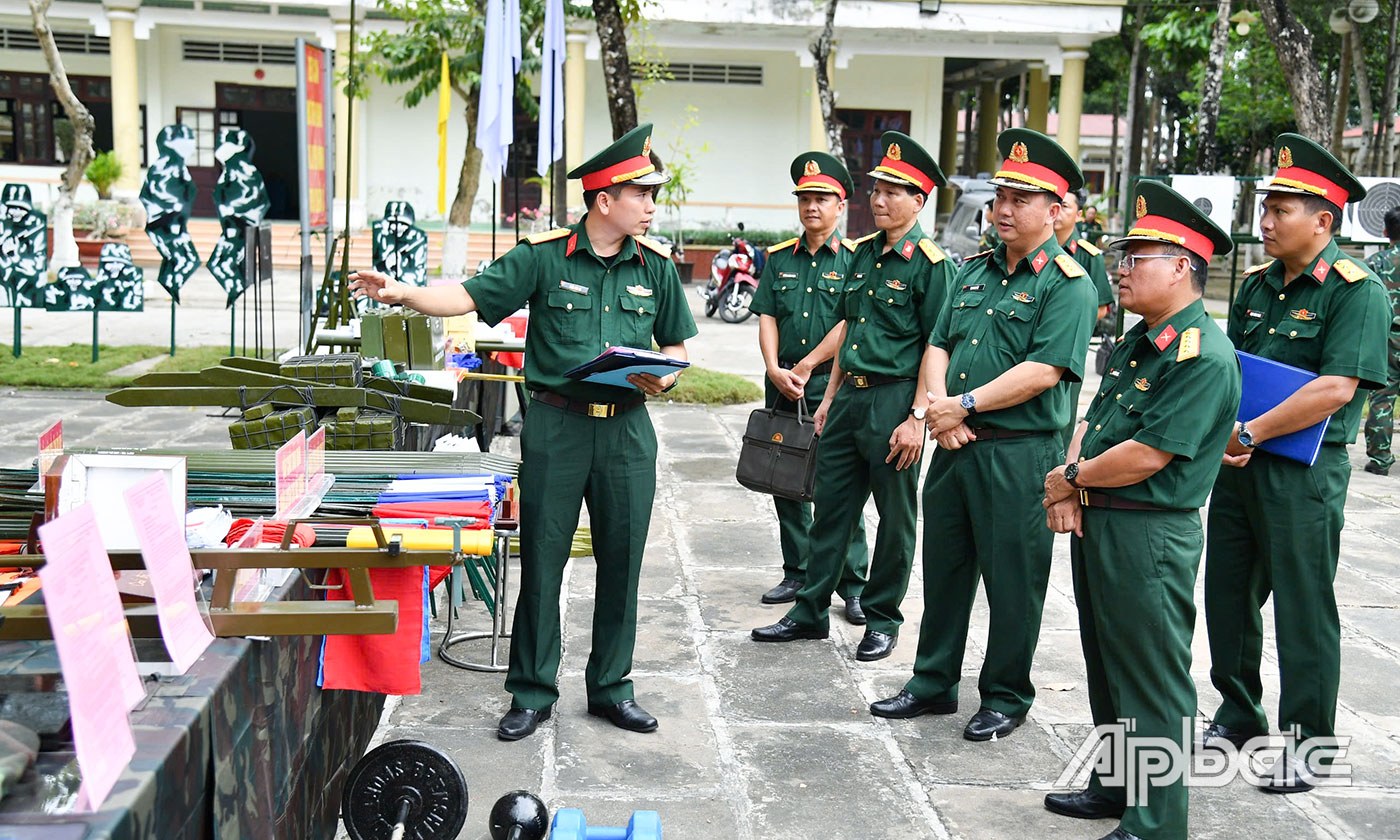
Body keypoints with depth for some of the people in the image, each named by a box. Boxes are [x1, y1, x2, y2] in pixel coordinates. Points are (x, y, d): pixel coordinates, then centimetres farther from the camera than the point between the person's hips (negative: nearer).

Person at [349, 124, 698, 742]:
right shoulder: (544, 256, -2)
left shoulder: (655, 266, 8)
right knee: (542, 559, 2)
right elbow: (470, 296, -6)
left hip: (627, 428, 3)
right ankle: (532, 692, 16)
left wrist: (663, 378, -6)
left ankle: (611, 687, 24)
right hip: (556, 424, -3)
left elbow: (676, 343, 15)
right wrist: (404, 293, -21)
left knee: (622, 561, 8)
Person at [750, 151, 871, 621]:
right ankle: (798, 575, 22)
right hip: (781, 386, 5)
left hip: (833, 386, -5)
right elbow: (767, 319, 6)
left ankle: (853, 585, 3)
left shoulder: (854, 259, -1)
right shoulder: (779, 259, 12)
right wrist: (775, 370, -9)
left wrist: (806, 367, -11)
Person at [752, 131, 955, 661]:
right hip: (850, 397, 7)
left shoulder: (930, 263, -10)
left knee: (895, 518, 7)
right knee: (830, 508, 12)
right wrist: (831, 396, 16)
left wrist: (917, 418, -17)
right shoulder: (863, 253, 12)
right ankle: (810, 613, 22)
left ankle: (882, 620, 20)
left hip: (895, 401, -7)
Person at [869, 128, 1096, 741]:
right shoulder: (974, 270, 14)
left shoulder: (1067, 283, -8)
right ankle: (933, 683, 29)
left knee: (1013, 580, 4)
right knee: (944, 567, 15)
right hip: (956, 446, 7)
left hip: (1020, 454, -7)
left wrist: (966, 405, -16)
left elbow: (1044, 370, -18)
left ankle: (1006, 697, 20)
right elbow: (938, 345, 12)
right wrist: (938, 406, -6)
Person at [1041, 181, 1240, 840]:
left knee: (1153, 684, 1)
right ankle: (1115, 785, 36)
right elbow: (1091, 421, 14)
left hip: (1149, 538, -10)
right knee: (1107, 669, 20)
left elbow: (1147, 455, -23)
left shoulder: (1204, 355, -18)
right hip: (1096, 526, 10)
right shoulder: (1135, 342, 13)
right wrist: (1070, 493, -3)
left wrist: (1071, 479, -10)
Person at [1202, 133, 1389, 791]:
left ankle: (1309, 742, 17)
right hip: (1238, 465, 7)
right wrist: (1221, 429, -4)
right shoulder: (1256, 285, 10)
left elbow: (1336, 388, -21)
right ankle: (1238, 716, 32)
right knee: (1227, 594, 14)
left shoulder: (1357, 291, -11)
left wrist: (1251, 432, -19)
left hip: (1304, 473, -7)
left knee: (1303, 607, 2)